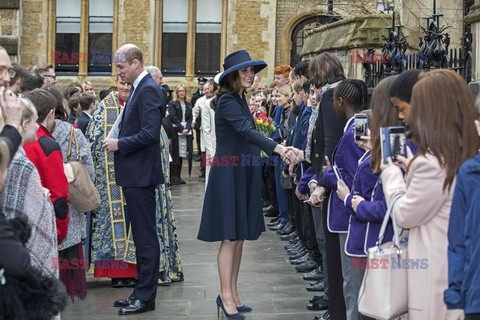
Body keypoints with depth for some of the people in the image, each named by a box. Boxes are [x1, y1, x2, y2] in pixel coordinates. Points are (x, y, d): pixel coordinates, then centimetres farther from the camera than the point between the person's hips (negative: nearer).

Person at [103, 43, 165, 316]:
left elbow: (150, 133, -24)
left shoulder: (148, 90, -16)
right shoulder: (139, 88, 15)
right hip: (135, 174, 11)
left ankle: (146, 298, 5)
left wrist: (119, 144, -15)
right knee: (142, 235, 15)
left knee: (145, 237, -3)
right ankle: (142, 292, 24)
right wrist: (119, 142, 7)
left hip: (141, 174, -10)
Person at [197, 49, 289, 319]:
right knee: (230, 237, -5)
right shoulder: (227, 101, -15)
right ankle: (226, 295, 2)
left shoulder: (240, 100, 15)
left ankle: (232, 293, 17)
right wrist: (277, 148, -42)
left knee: (240, 237, 10)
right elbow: (246, 131, -29)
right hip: (229, 174, -9)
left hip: (244, 174, 9)